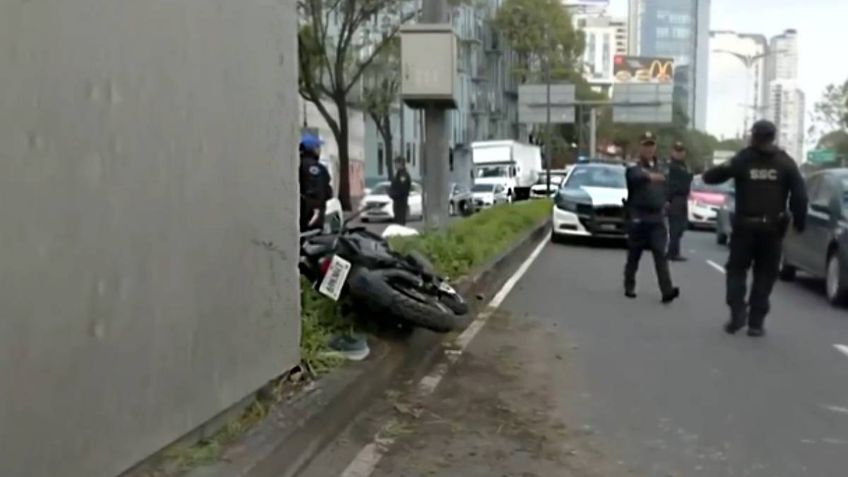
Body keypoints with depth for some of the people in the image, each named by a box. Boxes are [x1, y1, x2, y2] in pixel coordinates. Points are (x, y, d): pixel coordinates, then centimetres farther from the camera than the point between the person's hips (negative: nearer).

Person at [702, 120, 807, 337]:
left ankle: (737, 314, -4)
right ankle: (756, 322, 6)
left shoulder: (742, 160, -3)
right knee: (765, 275, 8)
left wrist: (724, 168, 22)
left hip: (745, 226, -1)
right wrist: (800, 221, 6)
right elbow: (800, 195, -4)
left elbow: (709, 177, 1)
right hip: (772, 227, 1)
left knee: (736, 270, 12)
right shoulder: (785, 163, 1)